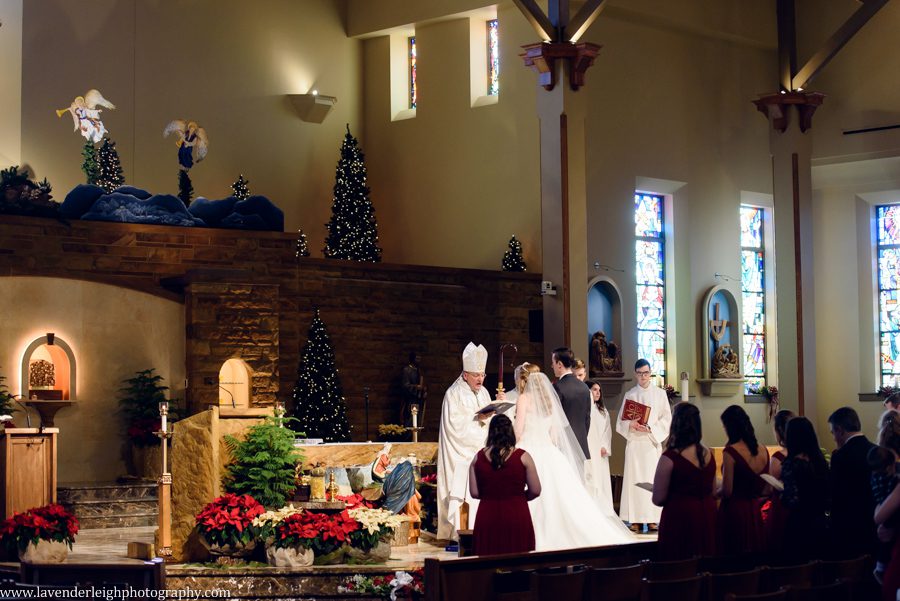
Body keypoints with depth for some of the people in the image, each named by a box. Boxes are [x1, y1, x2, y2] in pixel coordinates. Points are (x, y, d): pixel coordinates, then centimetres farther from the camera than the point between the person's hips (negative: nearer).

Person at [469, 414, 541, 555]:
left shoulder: (479, 457, 1)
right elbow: (535, 491, -1)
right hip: (517, 518, -2)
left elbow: (474, 493, 2)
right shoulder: (523, 457, -5)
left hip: (487, 518, 2)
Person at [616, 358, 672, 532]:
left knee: (652, 479, -5)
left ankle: (652, 519, -4)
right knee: (634, 479, -4)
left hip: (652, 442, -1)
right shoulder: (629, 395, 10)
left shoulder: (660, 394, 8)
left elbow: (666, 419, 3)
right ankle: (637, 519, -4)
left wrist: (650, 428, -12)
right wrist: (631, 424, -12)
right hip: (634, 442, 1)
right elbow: (621, 421, 9)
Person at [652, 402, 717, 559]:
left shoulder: (669, 459, -16)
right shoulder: (708, 454, 2)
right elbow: (713, 492, 13)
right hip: (707, 519, 6)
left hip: (680, 519, -6)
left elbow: (658, 500, -11)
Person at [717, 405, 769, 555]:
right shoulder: (763, 451, 2)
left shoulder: (731, 452, -16)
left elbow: (726, 491, -16)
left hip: (734, 511, -6)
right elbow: (764, 489, 11)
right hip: (755, 512, 6)